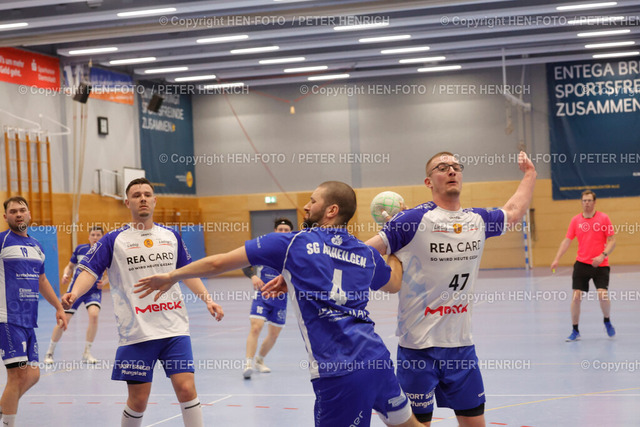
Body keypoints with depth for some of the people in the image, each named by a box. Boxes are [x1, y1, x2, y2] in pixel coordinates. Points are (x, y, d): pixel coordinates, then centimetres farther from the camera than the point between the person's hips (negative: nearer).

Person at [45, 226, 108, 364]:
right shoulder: (80, 249, -3)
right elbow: (70, 266, 10)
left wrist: (104, 281, -13)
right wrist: (65, 275, -11)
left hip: (94, 291, -1)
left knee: (94, 315, -26)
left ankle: (87, 353, -9)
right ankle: (50, 352, 19)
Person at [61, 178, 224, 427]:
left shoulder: (171, 236, 11)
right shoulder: (114, 240, 1)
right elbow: (90, 271, -6)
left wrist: (207, 299, 10)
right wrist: (74, 293, -25)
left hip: (174, 329, 2)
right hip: (136, 332, -2)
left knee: (186, 388, -9)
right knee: (138, 399, 2)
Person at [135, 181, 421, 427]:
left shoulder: (293, 243, 5)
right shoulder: (366, 254, 16)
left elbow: (218, 263, 7)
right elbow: (398, 282, 39)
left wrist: (170, 277, 22)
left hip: (339, 374, -5)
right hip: (377, 358, 5)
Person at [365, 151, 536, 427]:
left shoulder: (478, 219, 8)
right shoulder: (415, 219, -9)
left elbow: (514, 210, 29)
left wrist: (529, 174, 38)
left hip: (461, 342, 5)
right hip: (418, 345, -5)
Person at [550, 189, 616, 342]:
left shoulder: (603, 218, -2)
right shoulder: (576, 220, 4)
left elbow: (612, 240, -2)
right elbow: (567, 240, 7)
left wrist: (602, 256, -17)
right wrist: (557, 259, -2)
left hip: (600, 265, -2)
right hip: (581, 263, 2)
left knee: (603, 294, -15)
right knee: (576, 296, -5)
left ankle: (607, 322, 15)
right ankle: (575, 331, 9)